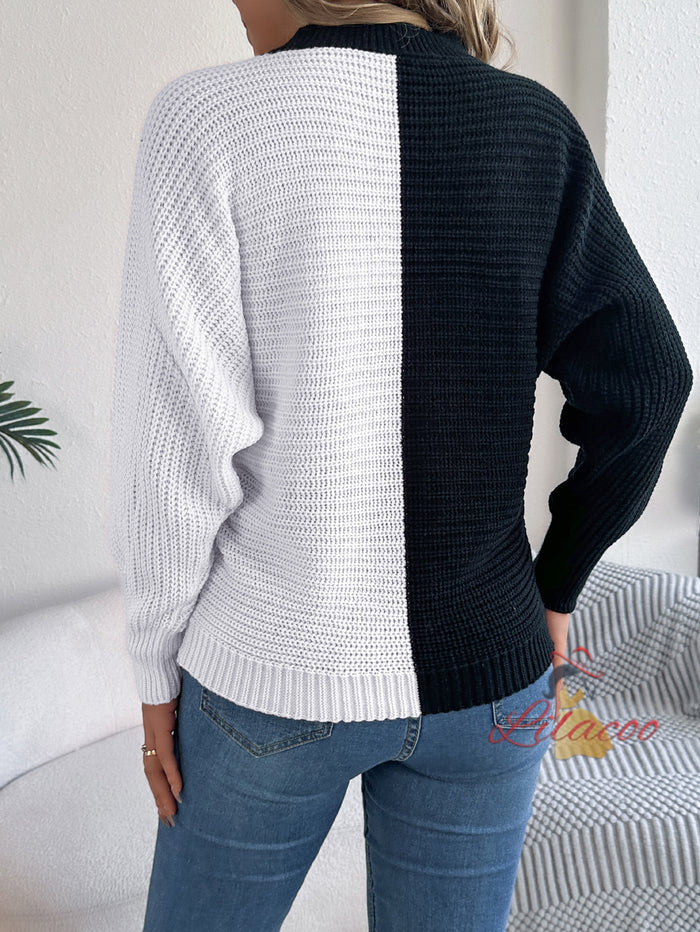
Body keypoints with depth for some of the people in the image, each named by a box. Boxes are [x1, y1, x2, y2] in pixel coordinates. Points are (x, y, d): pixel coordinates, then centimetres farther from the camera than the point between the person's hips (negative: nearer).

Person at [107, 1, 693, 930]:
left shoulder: (208, 115, -13)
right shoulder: (534, 122, -3)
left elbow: (175, 451, -16)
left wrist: (159, 666, -1)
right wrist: (554, 591, 8)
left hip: (271, 670, -2)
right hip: (483, 678, 3)